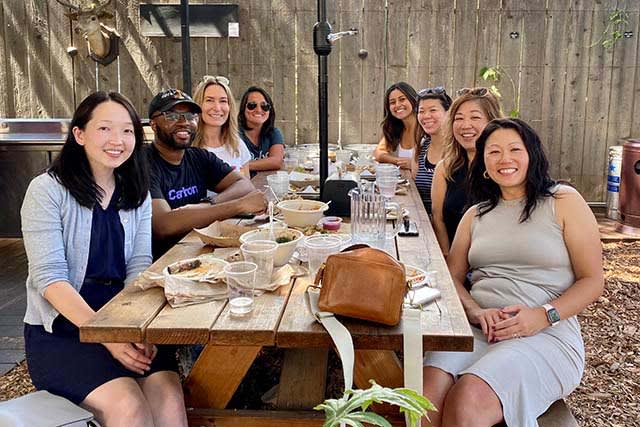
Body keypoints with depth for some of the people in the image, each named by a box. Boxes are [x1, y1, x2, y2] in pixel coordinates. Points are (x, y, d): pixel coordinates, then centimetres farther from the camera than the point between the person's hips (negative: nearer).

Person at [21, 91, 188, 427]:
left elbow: (139, 267, 1)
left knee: (170, 398, -22)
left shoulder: (136, 194, 9)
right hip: (59, 330, -3)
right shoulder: (47, 190, -6)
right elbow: (50, 277, -13)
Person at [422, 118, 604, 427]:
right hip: (475, 329, 3)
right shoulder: (476, 215, 20)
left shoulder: (563, 201, 7)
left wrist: (544, 315, -13)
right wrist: (475, 312, -8)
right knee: (428, 391, -31)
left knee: (467, 401, -32)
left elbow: (593, 281, 3)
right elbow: (452, 277, 14)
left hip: (547, 335, -3)